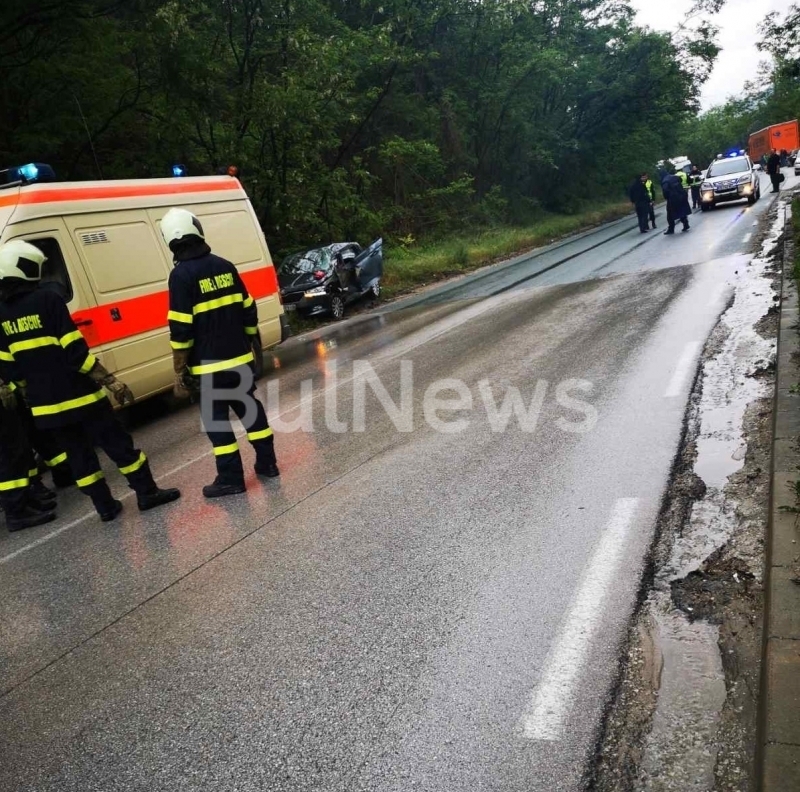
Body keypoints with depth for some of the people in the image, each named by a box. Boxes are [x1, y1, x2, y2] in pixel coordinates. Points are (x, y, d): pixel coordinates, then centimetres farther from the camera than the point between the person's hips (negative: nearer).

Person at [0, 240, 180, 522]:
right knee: (119, 445, 6)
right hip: (78, 396, -6)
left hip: (44, 405, 6)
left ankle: (106, 507, 19)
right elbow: (76, 353, -18)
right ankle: (147, 494, 12)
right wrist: (112, 382, -15)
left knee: (78, 455, 14)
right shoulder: (47, 299, -14)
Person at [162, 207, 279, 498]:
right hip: (240, 358, 6)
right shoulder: (225, 266, 5)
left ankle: (231, 478, 10)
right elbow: (249, 312, 10)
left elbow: (181, 332, -16)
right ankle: (267, 463, 25)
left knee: (216, 419, 4)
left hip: (209, 366, -6)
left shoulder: (181, 275, -13)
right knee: (250, 408, 17)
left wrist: (180, 373, -9)